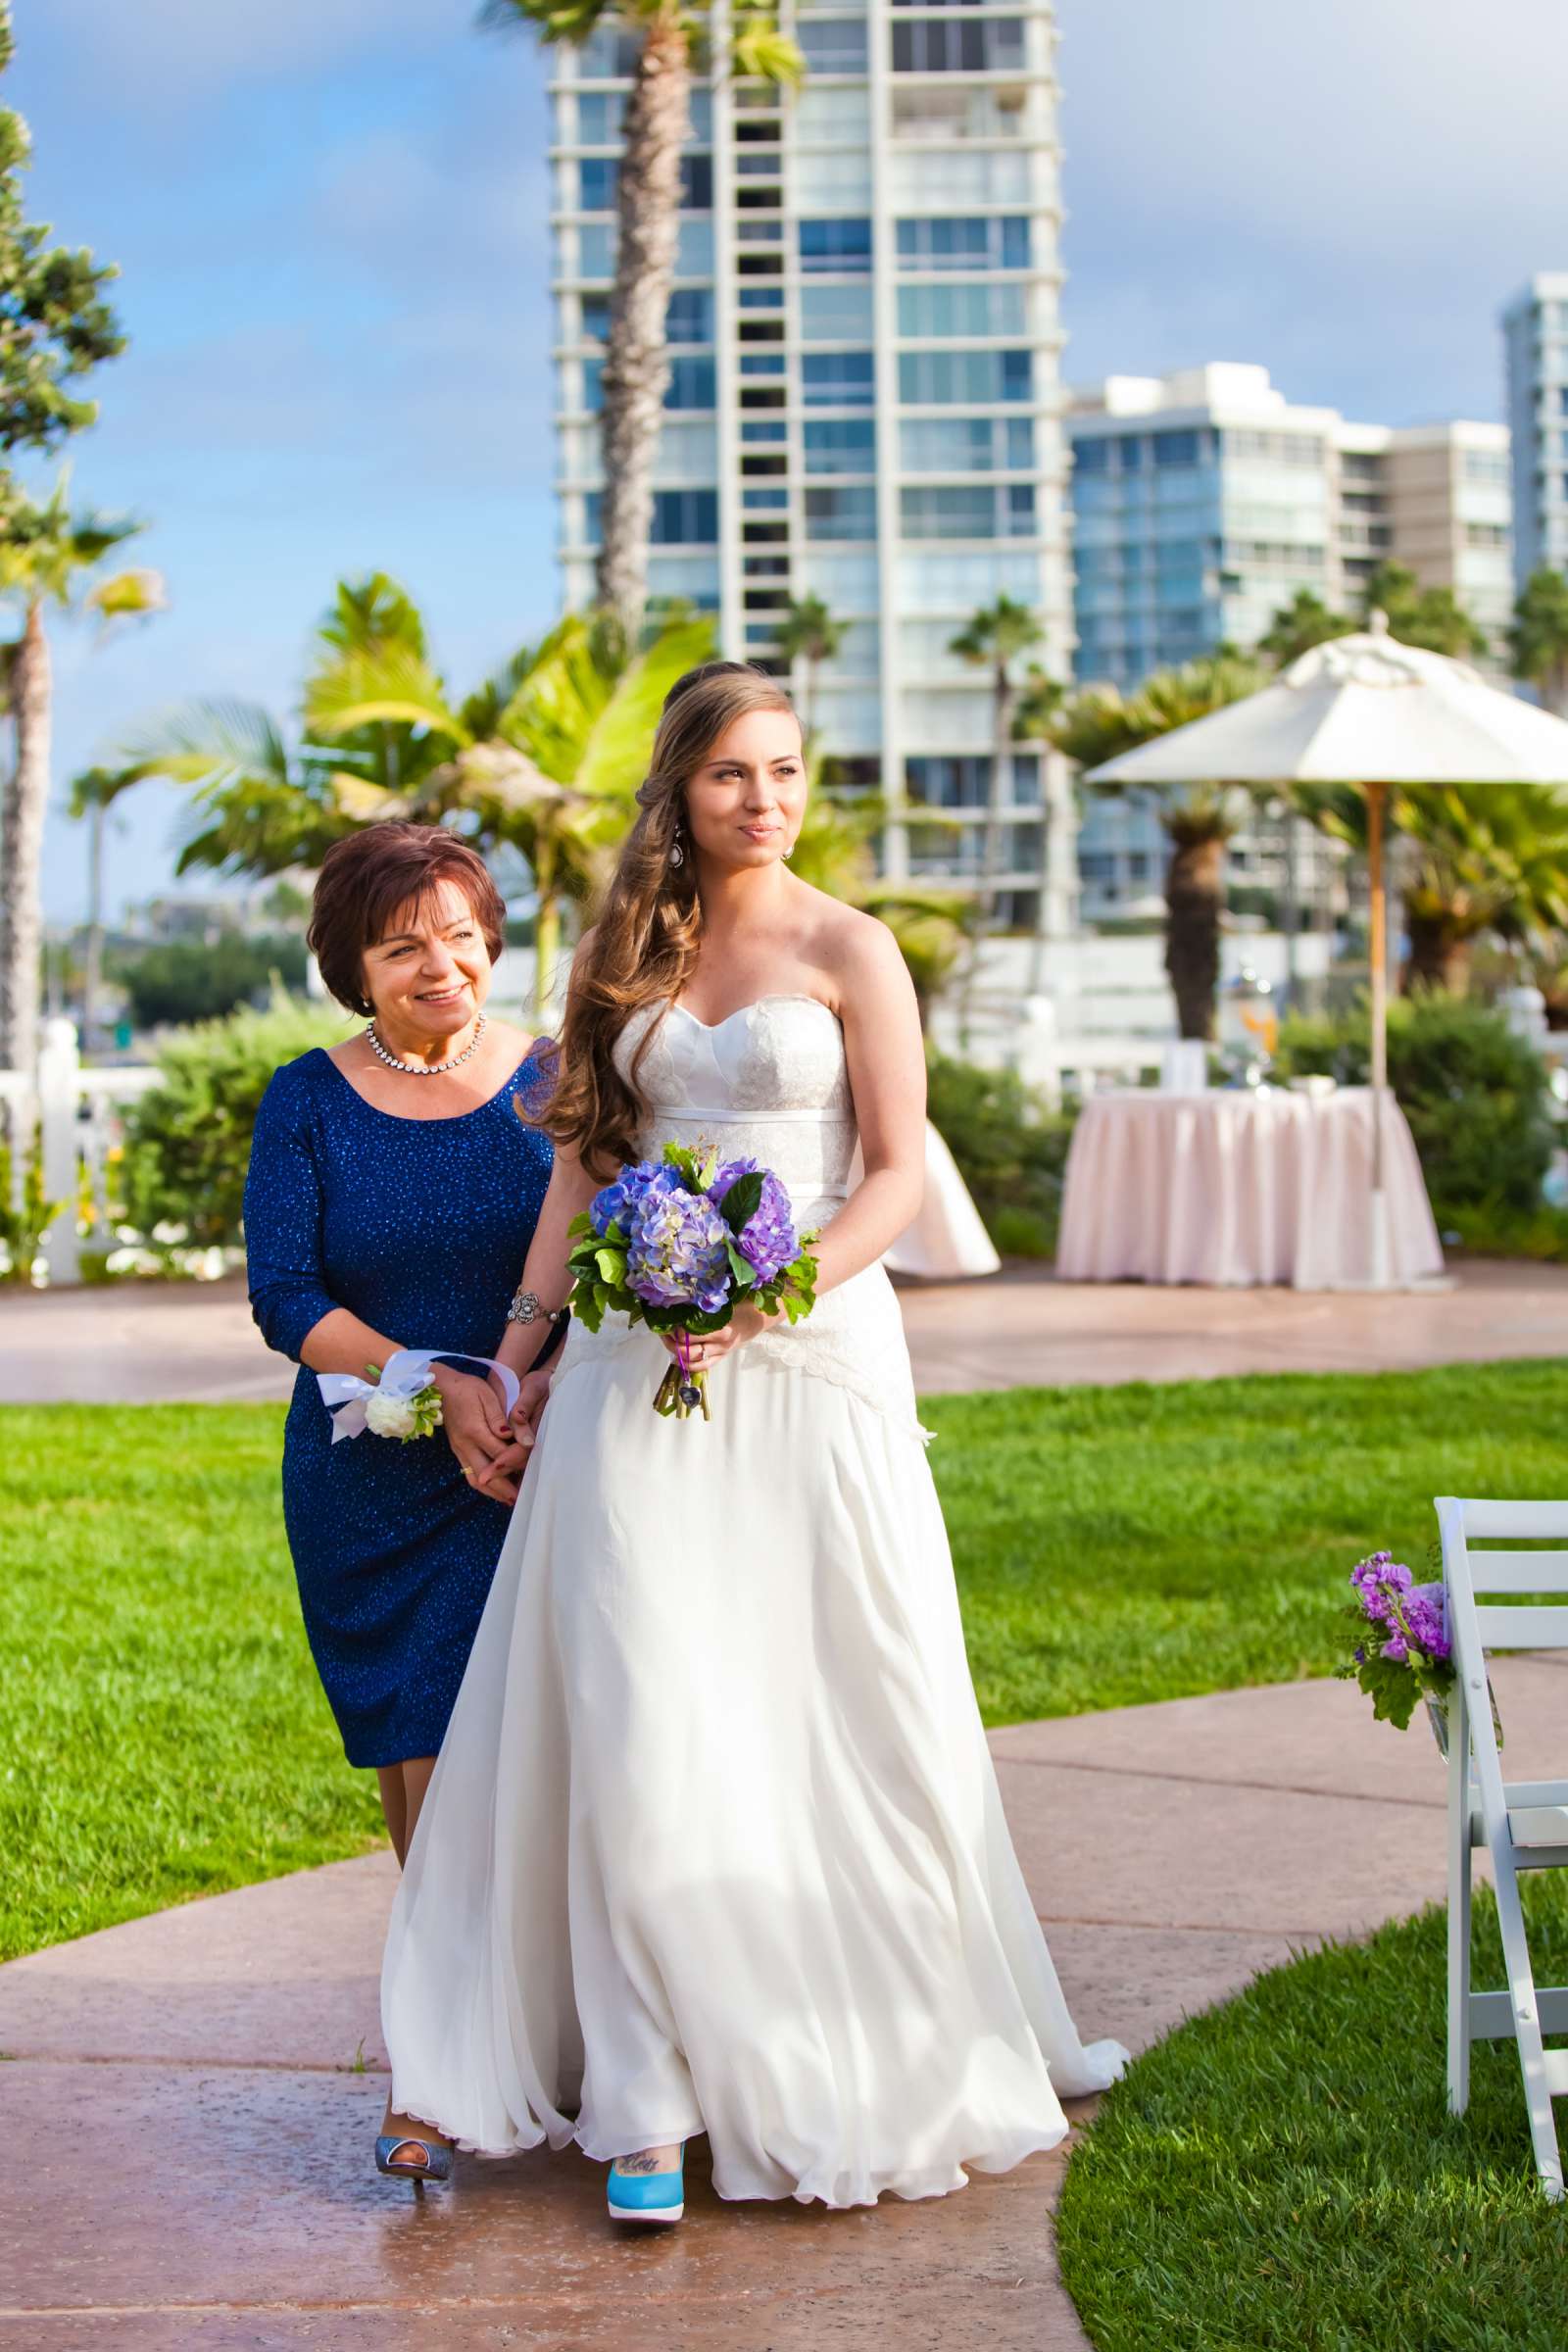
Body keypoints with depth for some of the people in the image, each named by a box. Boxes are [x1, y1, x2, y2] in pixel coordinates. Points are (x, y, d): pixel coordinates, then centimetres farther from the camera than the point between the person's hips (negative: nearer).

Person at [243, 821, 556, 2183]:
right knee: (413, 1764, 7)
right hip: (369, 1489, 2)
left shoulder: (556, 1085, 2)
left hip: (534, 1471, -1)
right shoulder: (310, 1103, 3)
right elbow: (285, 1297, -4)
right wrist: (440, 1385, -15)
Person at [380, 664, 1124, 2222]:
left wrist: (772, 1294, -17)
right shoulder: (622, 952, 10)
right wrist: (520, 1362, 12)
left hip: (811, 1350, -2)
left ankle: (892, 2041, 19)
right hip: (639, 1364, 2)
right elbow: (582, 1161, 14)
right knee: (644, 1718, -4)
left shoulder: (847, 950, 0)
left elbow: (898, 1174, -4)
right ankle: (655, 2095, 1)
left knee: (841, 1704, 1)